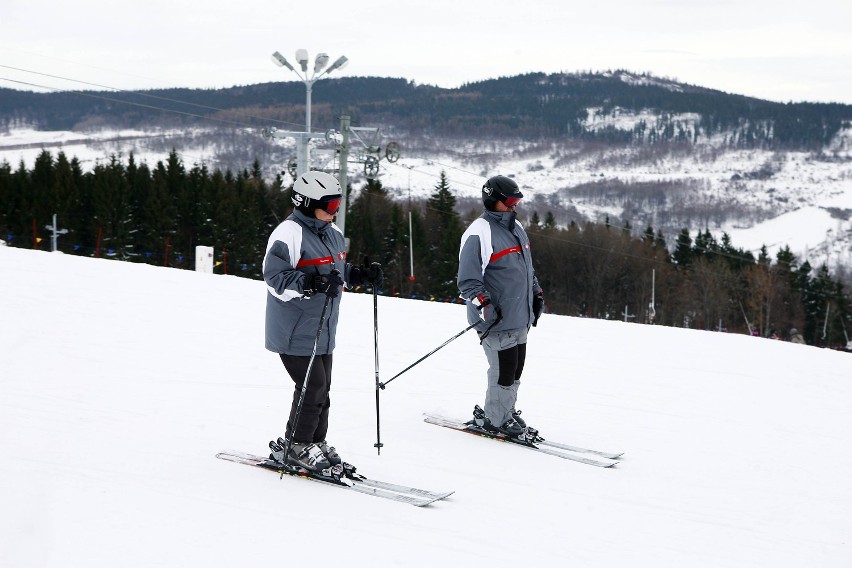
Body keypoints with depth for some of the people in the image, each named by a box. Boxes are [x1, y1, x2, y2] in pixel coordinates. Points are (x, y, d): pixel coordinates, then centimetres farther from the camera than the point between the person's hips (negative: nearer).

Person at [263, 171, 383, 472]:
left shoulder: (333, 233, 12)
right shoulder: (289, 234, -17)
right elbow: (275, 275, -23)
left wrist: (361, 274, 7)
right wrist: (309, 283, -35)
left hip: (323, 331, 9)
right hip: (295, 331, -9)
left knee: (322, 388, 13)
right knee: (312, 386, -9)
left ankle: (316, 442, 25)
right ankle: (295, 447, 5)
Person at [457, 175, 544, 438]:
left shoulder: (516, 228, 15)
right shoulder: (479, 234, -14)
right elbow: (468, 281, -17)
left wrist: (536, 293, 28)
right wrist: (483, 304, -27)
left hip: (520, 318, 9)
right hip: (497, 320, -9)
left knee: (515, 370, 14)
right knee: (504, 371, -6)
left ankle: (505, 412, 29)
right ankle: (494, 419, 10)